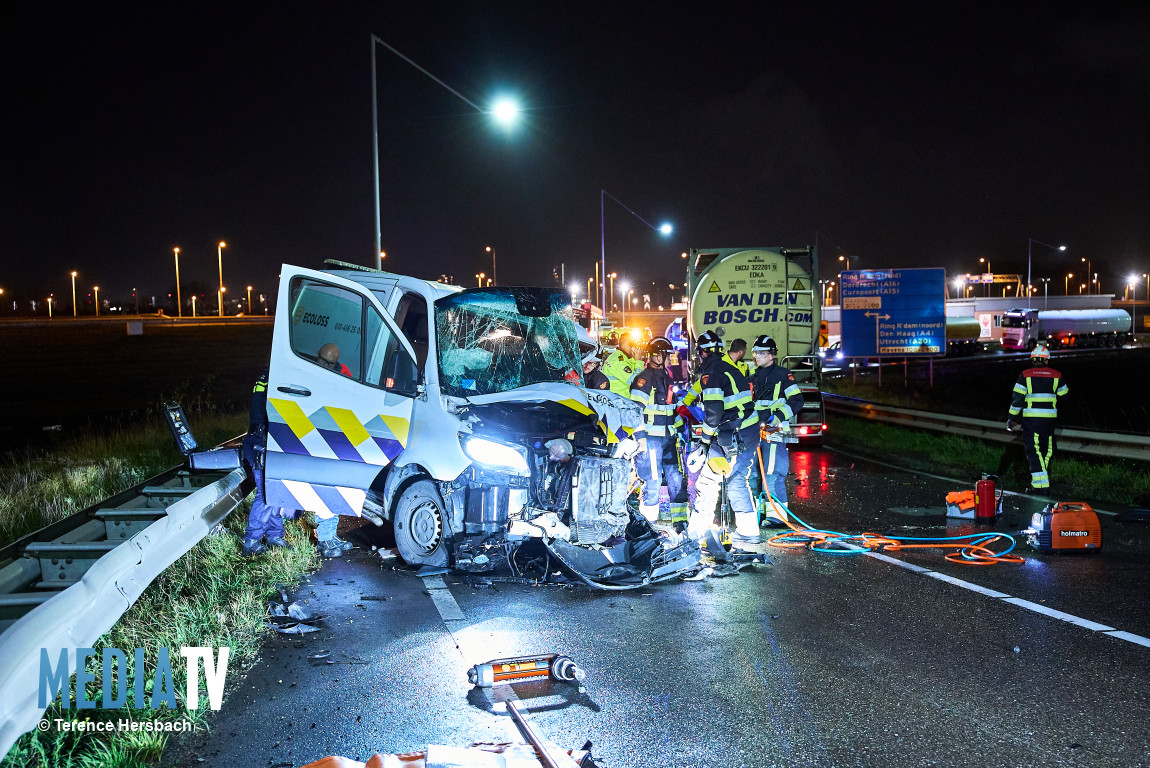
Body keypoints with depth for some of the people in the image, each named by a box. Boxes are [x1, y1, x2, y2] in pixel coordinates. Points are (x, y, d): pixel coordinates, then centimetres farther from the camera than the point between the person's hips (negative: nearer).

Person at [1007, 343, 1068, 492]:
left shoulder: (1025, 375, -3)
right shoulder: (1056, 375, 4)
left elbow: (1017, 398, -5)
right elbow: (1065, 394, 17)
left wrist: (1012, 417, 1)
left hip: (1030, 417, -3)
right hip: (1050, 417, 3)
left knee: (1032, 448, -5)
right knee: (1047, 448, 16)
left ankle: (1040, 482, -14)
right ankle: (1043, 476, 26)